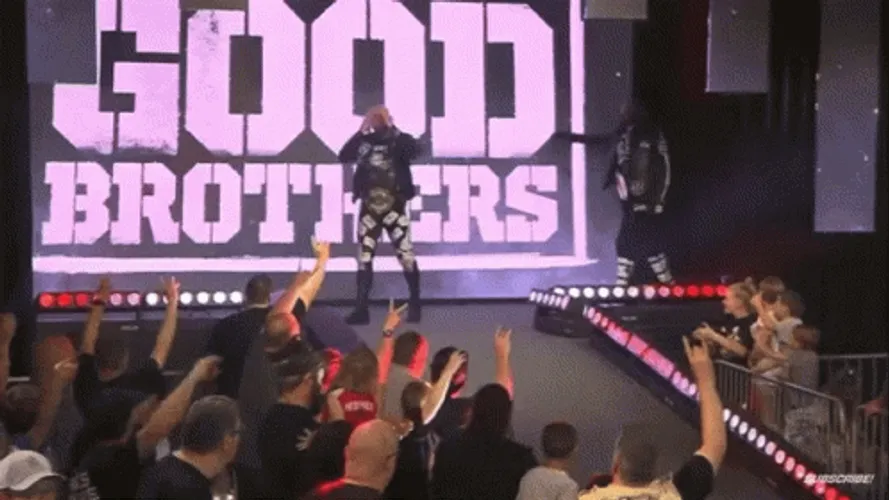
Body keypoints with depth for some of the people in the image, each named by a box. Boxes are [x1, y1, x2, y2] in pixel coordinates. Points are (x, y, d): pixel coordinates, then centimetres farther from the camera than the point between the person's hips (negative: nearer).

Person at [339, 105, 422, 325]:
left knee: (405, 254, -4)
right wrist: (361, 131, -6)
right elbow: (344, 156, -4)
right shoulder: (365, 141, 9)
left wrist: (392, 129, -14)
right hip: (369, 208, 3)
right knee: (364, 257, 2)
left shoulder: (400, 140, 2)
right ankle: (361, 309, 6)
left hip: (395, 207, -3)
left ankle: (415, 305, 9)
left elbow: (412, 152, -19)